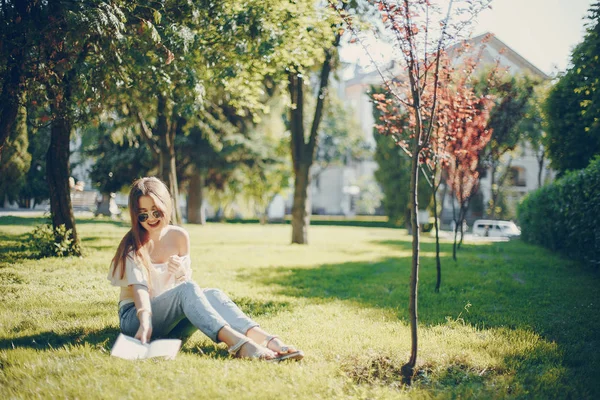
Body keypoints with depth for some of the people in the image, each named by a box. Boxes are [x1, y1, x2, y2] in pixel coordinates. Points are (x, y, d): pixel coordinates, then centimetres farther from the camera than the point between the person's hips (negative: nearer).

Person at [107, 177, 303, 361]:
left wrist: (182, 273, -17)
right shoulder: (132, 245, -10)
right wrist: (145, 322, -42)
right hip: (134, 317, -4)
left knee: (212, 294, -26)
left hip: (171, 321, 4)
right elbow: (139, 287, -24)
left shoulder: (179, 236, 2)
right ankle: (237, 342, -52)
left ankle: (269, 340, -46)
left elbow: (185, 281, 8)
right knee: (187, 289, -33)